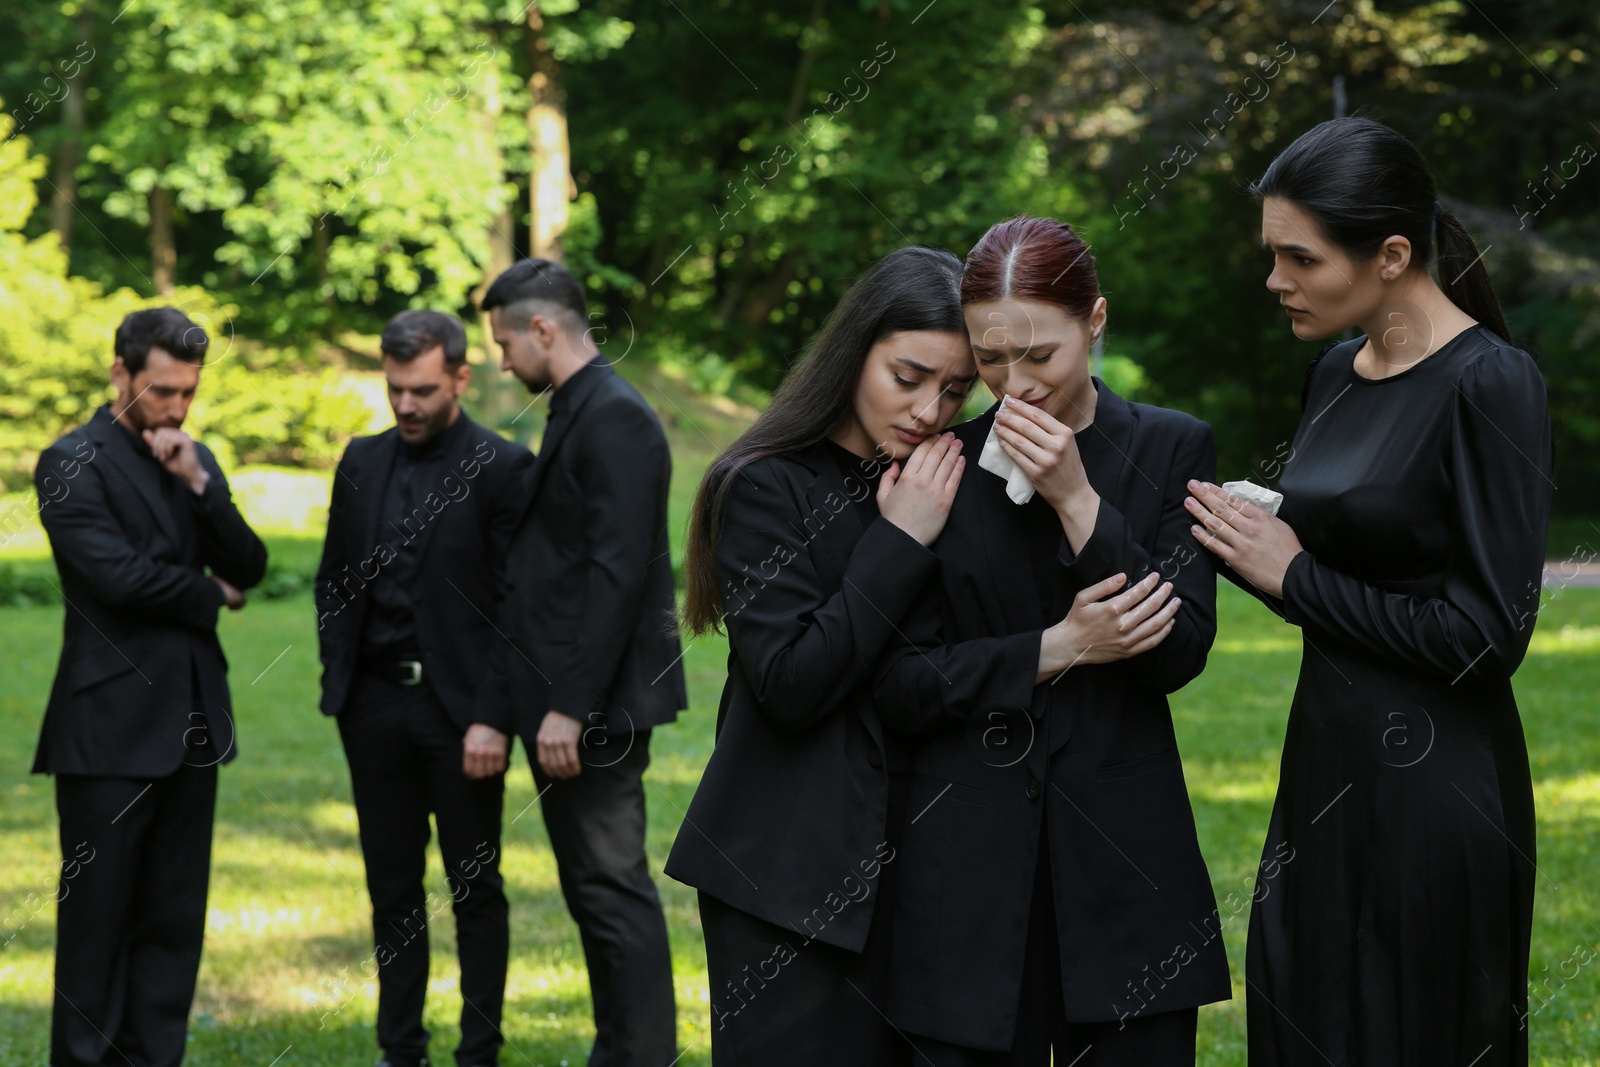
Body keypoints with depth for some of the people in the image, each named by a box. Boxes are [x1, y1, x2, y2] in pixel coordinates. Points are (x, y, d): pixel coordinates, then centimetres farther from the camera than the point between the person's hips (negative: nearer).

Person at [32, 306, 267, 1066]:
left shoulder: (195, 460, 14)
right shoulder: (74, 464, -8)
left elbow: (249, 567, 6)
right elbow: (117, 574, -18)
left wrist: (198, 481, -8)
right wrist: (213, 595, -2)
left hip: (191, 717, 7)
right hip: (111, 725, -6)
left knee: (175, 914, 8)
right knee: (98, 910, 0)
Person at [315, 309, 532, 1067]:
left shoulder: (503, 467, -7)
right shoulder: (362, 462, 9)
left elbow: (519, 603, -10)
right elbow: (333, 579, 15)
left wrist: (493, 717, -15)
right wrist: (337, 685, 5)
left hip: (460, 706, -5)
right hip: (376, 703, 5)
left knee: (476, 889, 4)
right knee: (392, 886, 10)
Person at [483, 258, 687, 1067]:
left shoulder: (615, 418, -15)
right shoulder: (576, 415, 16)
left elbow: (617, 571, -21)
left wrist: (571, 705, -22)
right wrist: (548, 699, 15)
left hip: (595, 702, -10)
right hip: (564, 699, 10)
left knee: (613, 889, -7)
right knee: (593, 888, 15)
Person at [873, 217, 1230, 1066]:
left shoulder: (1172, 448, 4)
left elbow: (1179, 652, -6)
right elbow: (898, 683, -1)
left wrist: (1077, 499, -12)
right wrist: (1055, 651, -12)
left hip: (1122, 857, 0)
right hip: (969, 861, 0)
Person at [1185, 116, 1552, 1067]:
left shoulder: (1493, 383, -15)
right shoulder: (1337, 374, 9)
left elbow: (1489, 633, -18)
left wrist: (1295, 576, -12)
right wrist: (1243, 538, -1)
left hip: (1434, 783, -8)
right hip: (1328, 767, 8)